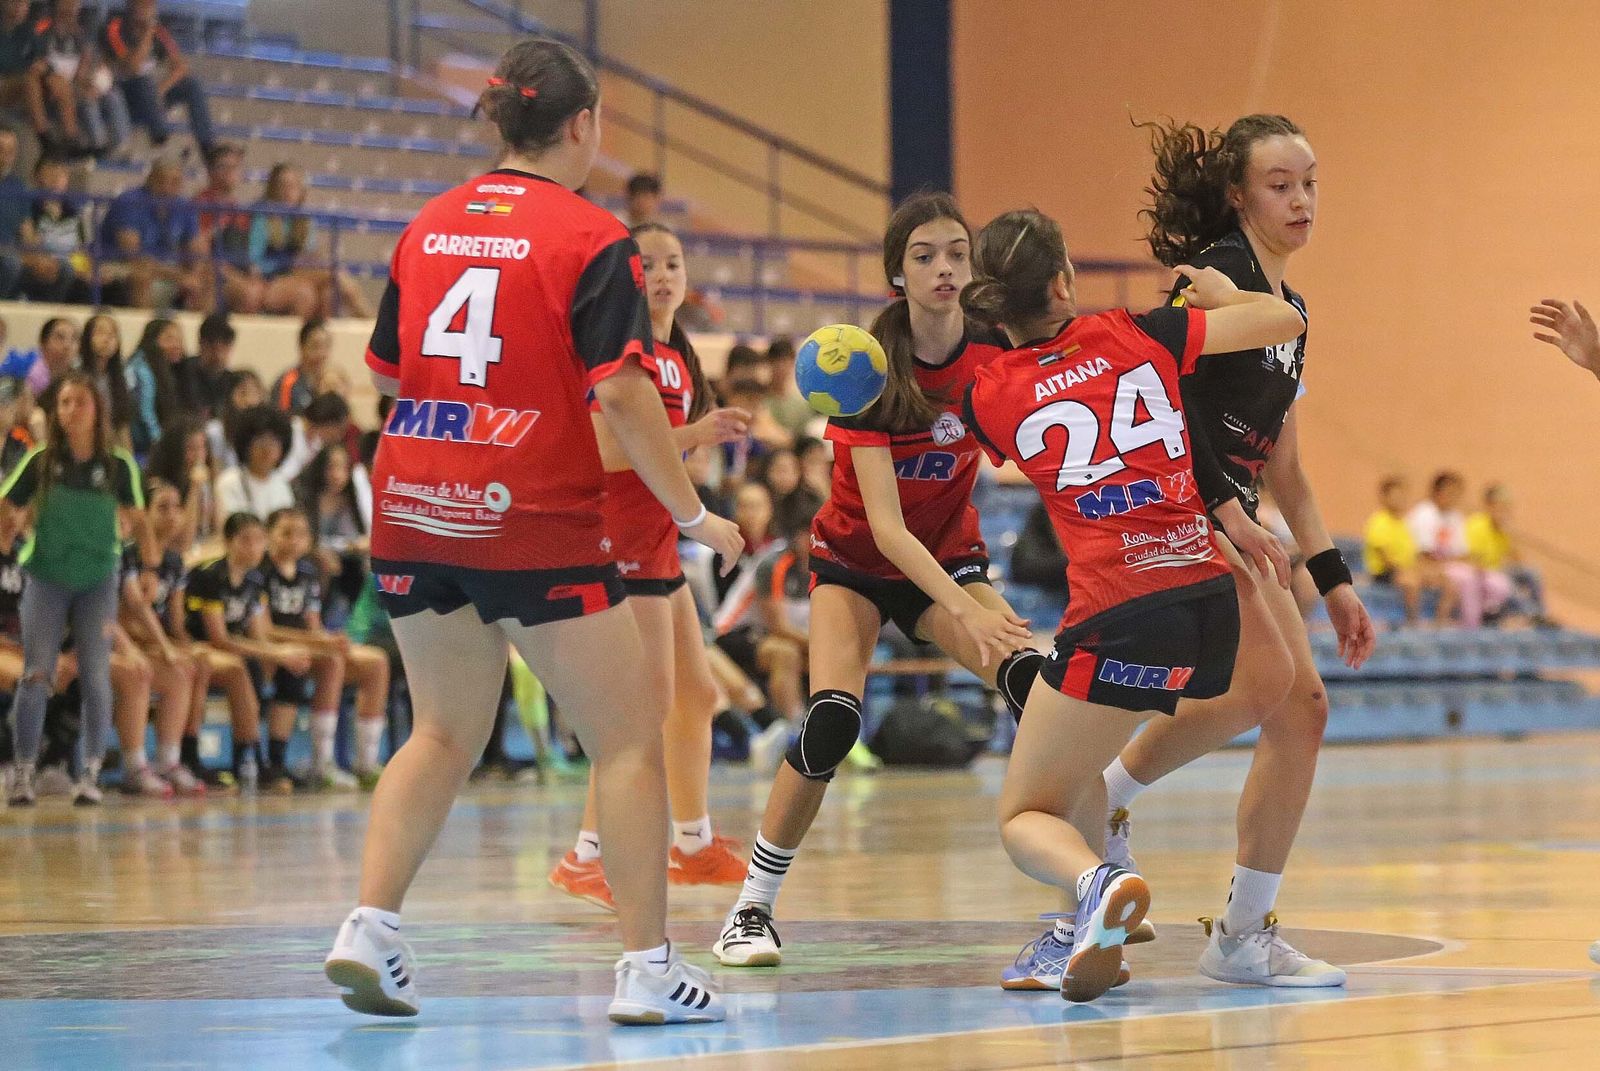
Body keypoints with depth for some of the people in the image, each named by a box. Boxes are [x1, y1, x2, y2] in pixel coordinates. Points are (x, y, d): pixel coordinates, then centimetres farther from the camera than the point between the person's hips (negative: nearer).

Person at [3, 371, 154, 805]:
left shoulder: (118, 466, -1)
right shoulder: (40, 462, -2)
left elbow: (136, 519, 11)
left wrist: (152, 567, 3)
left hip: (98, 581, 0)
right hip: (47, 577, 0)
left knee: (96, 675, -4)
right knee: (37, 674, -5)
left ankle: (90, 774, 1)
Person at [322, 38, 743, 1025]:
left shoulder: (429, 225, 10)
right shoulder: (591, 238, -7)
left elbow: (388, 374, 14)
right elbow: (621, 391, -14)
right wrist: (692, 514, -6)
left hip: (413, 510, 6)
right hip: (535, 518, -6)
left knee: (446, 731, 19)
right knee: (630, 733, 4)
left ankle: (368, 931, 5)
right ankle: (647, 969, 1)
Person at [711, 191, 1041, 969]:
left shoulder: (995, 354, -13)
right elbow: (885, 523, -27)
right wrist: (965, 610, -37)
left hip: (950, 556, 3)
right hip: (856, 560, -3)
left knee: (1038, 683, -22)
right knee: (833, 717, -25)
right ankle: (752, 906, -12)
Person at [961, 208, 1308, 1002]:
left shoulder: (988, 398, 1)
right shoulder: (1136, 335, 5)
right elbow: (1283, 320, 13)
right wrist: (1220, 293, 31)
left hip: (1121, 618, -5)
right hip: (1211, 602, 5)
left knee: (1025, 819, 6)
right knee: (1074, 759, 30)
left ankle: (1101, 883, -26)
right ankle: (1089, 936, 23)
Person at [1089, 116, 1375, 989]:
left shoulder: (1291, 310, 19)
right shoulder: (1218, 275, -8)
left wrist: (1333, 579, 18)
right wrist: (1227, 507, -25)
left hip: (1233, 524, 9)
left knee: (1303, 706, -1)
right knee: (1263, 682, -23)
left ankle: (1244, 935, 3)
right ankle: (1102, 795, -2)